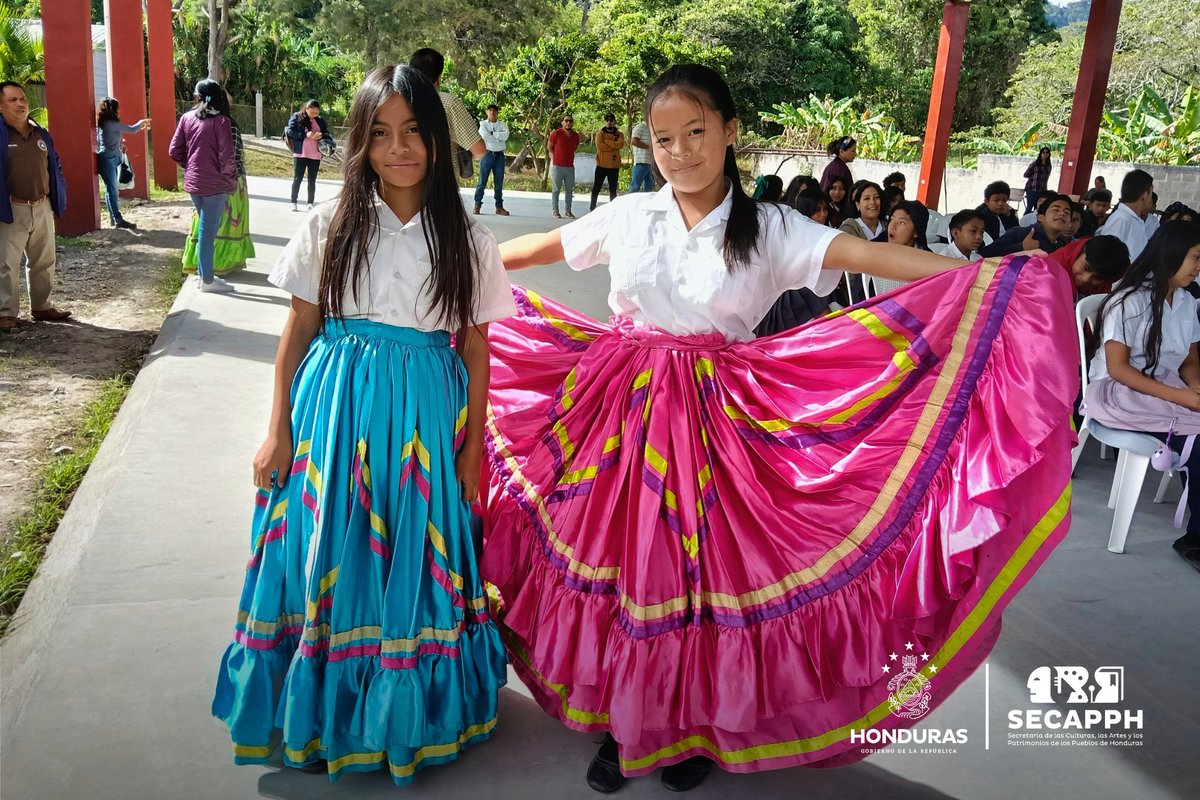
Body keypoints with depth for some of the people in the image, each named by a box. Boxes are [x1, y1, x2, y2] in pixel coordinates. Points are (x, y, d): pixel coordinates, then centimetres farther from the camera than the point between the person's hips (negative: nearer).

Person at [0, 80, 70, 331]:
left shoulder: (41, 134, 10)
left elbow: (55, 167, 17)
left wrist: (58, 200, 11)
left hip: (42, 208, 6)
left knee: (43, 261, 15)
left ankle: (41, 307, 28)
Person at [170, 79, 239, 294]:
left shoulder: (187, 118, 4)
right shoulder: (221, 121, -12)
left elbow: (175, 151, 4)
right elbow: (227, 157, -16)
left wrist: (190, 167, 18)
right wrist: (231, 180, -2)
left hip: (193, 182, 6)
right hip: (215, 184, -6)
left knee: (205, 229, 21)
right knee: (208, 232, 0)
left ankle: (203, 272, 28)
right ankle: (207, 280, 7)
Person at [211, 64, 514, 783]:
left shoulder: (468, 240, 1)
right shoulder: (331, 225, 1)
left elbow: (476, 349, 3)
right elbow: (299, 331, 4)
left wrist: (472, 448, 2)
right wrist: (279, 432, 2)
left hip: (427, 416, 0)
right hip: (334, 408, 1)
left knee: (414, 559, 7)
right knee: (329, 556, 8)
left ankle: (407, 709, 28)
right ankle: (326, 703, 30)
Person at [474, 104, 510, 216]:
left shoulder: (502, 124, 10)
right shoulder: (483, 123, 3)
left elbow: (505, 135, -9)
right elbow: (484, 136, -15)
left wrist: (492, 133, -9)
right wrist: (499, 137, -8)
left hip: (499, 155, 3)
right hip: (487, 154, -2)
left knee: (499, 183, 5)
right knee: (482, 181, -3)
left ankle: (499, 207, 9)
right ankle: (477, 205, 2)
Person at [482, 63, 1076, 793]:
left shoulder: (767, 228, -4)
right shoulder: (627, 215, 3)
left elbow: (870, 256, -15)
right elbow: (535, 249, 14)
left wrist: (989, 279, -25)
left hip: (711, 422, -1)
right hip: (621, 412, 2)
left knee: (702, 568, 4)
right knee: (614, 561, 6)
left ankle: (694, 726, 30)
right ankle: (622, 719, 29)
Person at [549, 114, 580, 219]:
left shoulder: (576, 136, 5)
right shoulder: (556, 133, -8)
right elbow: (550, 147, 4)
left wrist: (568, 157, 14)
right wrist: (554, 158, 7)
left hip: (570, 167, 4)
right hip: (557, 166, -4)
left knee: (569, 189, 7)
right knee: (556, 189, 2)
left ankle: (568, 211, 16)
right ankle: (555, 210, 9)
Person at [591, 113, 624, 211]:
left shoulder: (619, 134, 7)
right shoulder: (600, 133, 2)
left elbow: (620, 144, -13)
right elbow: (599, 145, -15)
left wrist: (606, 141, -13)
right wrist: (614, 145, -12)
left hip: (614, 166, 1)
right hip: (601, 165, -1)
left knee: (613, 190, 7)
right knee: (596, 188, 1)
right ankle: (593, 209, 8)